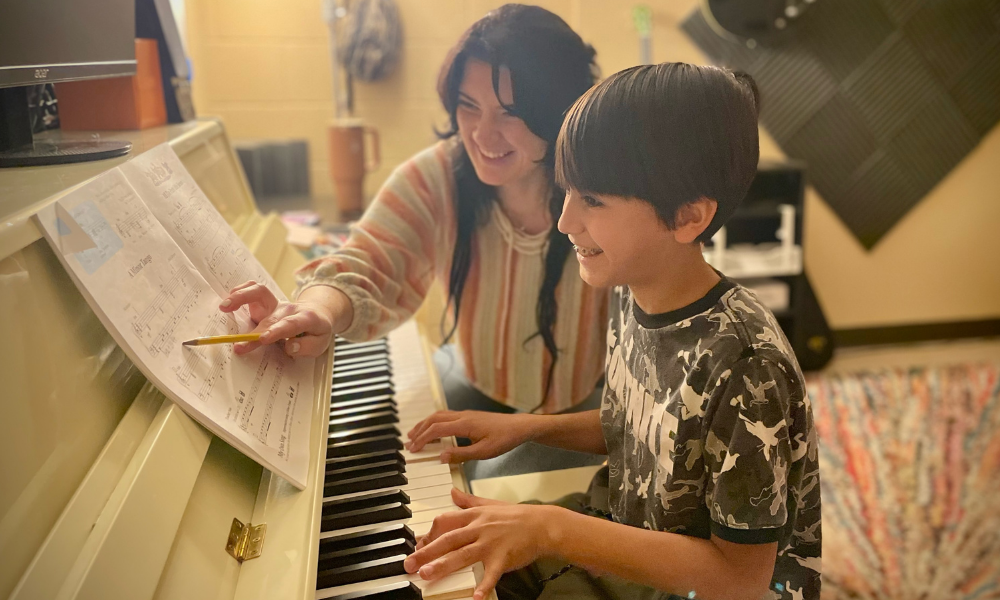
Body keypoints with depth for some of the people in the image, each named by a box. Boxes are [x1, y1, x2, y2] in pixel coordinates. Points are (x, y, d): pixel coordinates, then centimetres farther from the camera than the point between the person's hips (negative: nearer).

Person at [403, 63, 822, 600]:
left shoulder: (746, 367, -32)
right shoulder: (632, 293, -8)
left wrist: (550, 529, -30)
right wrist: (527, 427, -3)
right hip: (625, 519, 7)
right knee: (443, 554, 9)